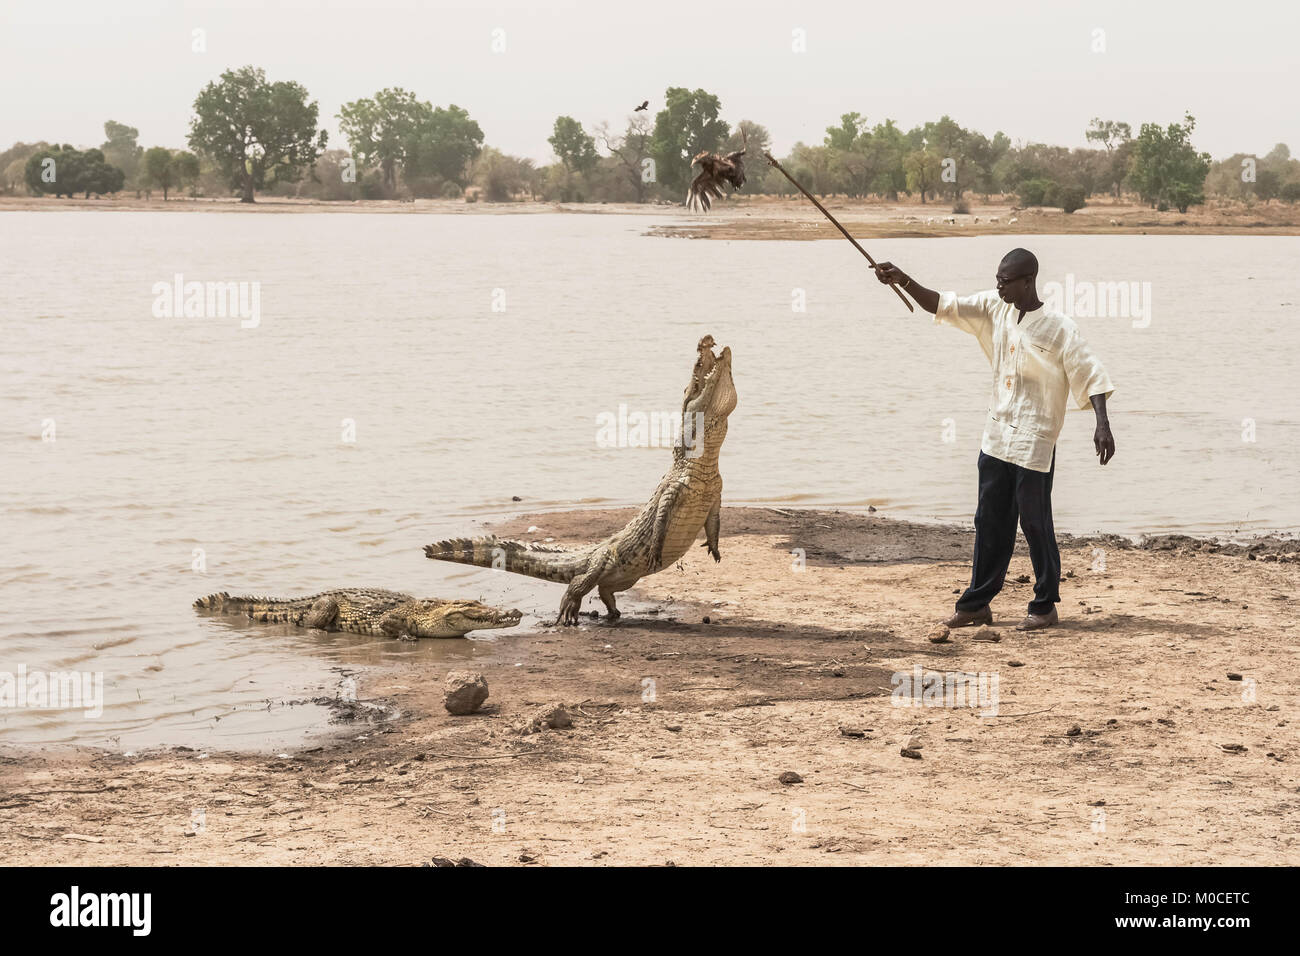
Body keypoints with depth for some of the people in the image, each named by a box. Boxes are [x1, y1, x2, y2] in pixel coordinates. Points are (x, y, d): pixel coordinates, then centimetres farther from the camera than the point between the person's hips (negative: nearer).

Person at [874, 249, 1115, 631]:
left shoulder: (1059, 327, -12)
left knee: (1035, 522, -1)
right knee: (990, 521, 11)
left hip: (1034, 442, -6)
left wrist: (1102, 423, -25)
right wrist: (903, 281, -12)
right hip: (997, 437, 6)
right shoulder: (994, 307, 5)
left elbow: (1089, 373, -14)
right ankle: (977, 603, 18)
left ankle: (1045, 606, 11)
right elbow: (943, 305, 2)